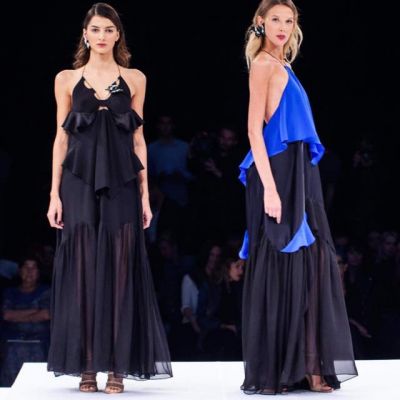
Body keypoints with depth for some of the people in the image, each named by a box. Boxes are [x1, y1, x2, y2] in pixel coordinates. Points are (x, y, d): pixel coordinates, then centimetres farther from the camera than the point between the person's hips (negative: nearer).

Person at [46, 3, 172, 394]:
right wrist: (54, 194, 0)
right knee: (83, 271, -1)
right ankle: (86, 366, 4)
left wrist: (145, 193, 3)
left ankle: (117, 367, 1)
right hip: (80, 184, 0)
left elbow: (138, 139, 9)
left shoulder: (134, 79, 9)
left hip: (121, 185, 0)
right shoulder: (67, 79, 7)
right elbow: (61, 138, 6)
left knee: (120, 272, -2)